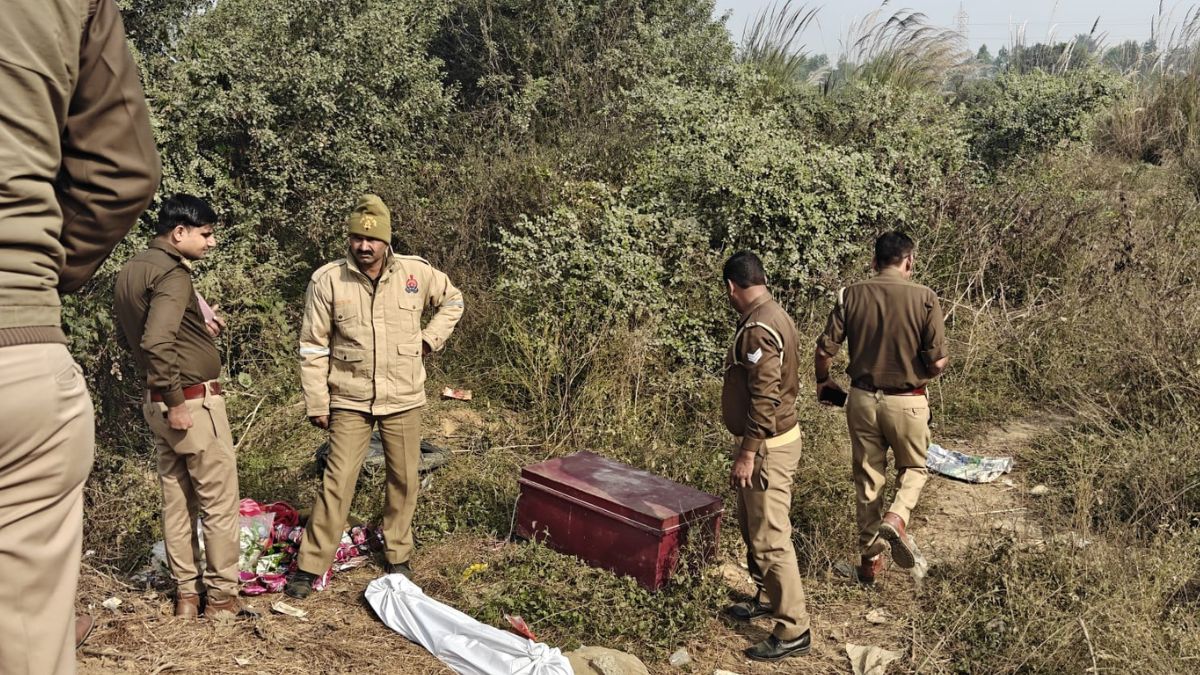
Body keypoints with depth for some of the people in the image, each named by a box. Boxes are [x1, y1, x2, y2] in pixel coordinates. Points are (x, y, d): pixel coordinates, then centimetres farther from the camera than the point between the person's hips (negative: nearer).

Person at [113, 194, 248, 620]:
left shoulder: (130, 270, 11)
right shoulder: (171, 272, -18)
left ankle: (186, 595, 23)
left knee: (177, 500, 14)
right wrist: (176, 402, -21)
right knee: (219, 502, 3)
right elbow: (157, 343, -29)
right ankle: (221, 596, 12)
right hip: (194, 401, -9)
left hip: (158, 403, 9)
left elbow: (127, 336, 21)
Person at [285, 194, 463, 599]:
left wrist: (430, 337, 2)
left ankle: (398, 556, 29)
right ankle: (310, 566, 12)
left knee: (404, 481, 11)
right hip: (350, 402, -2)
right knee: (338, 482, -1)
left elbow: (453, 300, 16)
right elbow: (313, 346, -3)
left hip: (404, 400, 2)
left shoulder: (416, 273, -4)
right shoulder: (327, 280, -8)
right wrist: (317, 404, -4)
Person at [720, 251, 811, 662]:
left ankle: (794, 631, 5)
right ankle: (768, 598, 37)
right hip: (770, 439, 11)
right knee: (751, 525, 22)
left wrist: (747, 453, -22)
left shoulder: (757, 328, -23)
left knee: (771, 539, -4)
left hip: (767, 446, -11)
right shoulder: (771, 315, 10)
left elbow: (764, 399, -26)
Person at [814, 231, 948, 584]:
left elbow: (824, 351, -6)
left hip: (862, 398, 2)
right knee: (913, 467, 22)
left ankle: (870, 558, 23)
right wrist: (919, 375, 11)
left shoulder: (851, 295, -5)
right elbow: (938, 362, -12)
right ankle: (896, 518, -5)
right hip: (907, 402, -2)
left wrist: (823, 382, 14)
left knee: (867, 477, 14)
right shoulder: (924, 298, -10)